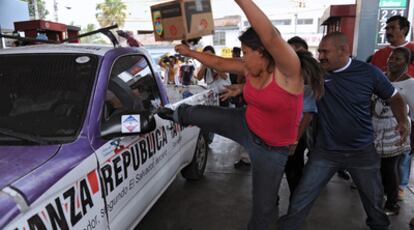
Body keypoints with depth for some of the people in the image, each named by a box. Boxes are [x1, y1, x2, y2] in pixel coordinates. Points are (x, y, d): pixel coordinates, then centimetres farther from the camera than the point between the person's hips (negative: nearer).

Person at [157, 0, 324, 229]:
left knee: (264, 206, 7)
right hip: (244, 126, 5)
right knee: (197, 113, 8)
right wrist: (190, 52, 14)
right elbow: (219, 63, 6)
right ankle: (177, 114, 46)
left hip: (271, 150, -5)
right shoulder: (250, 68, -8)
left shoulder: (288, 71, -28)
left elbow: (271, 37, -47)